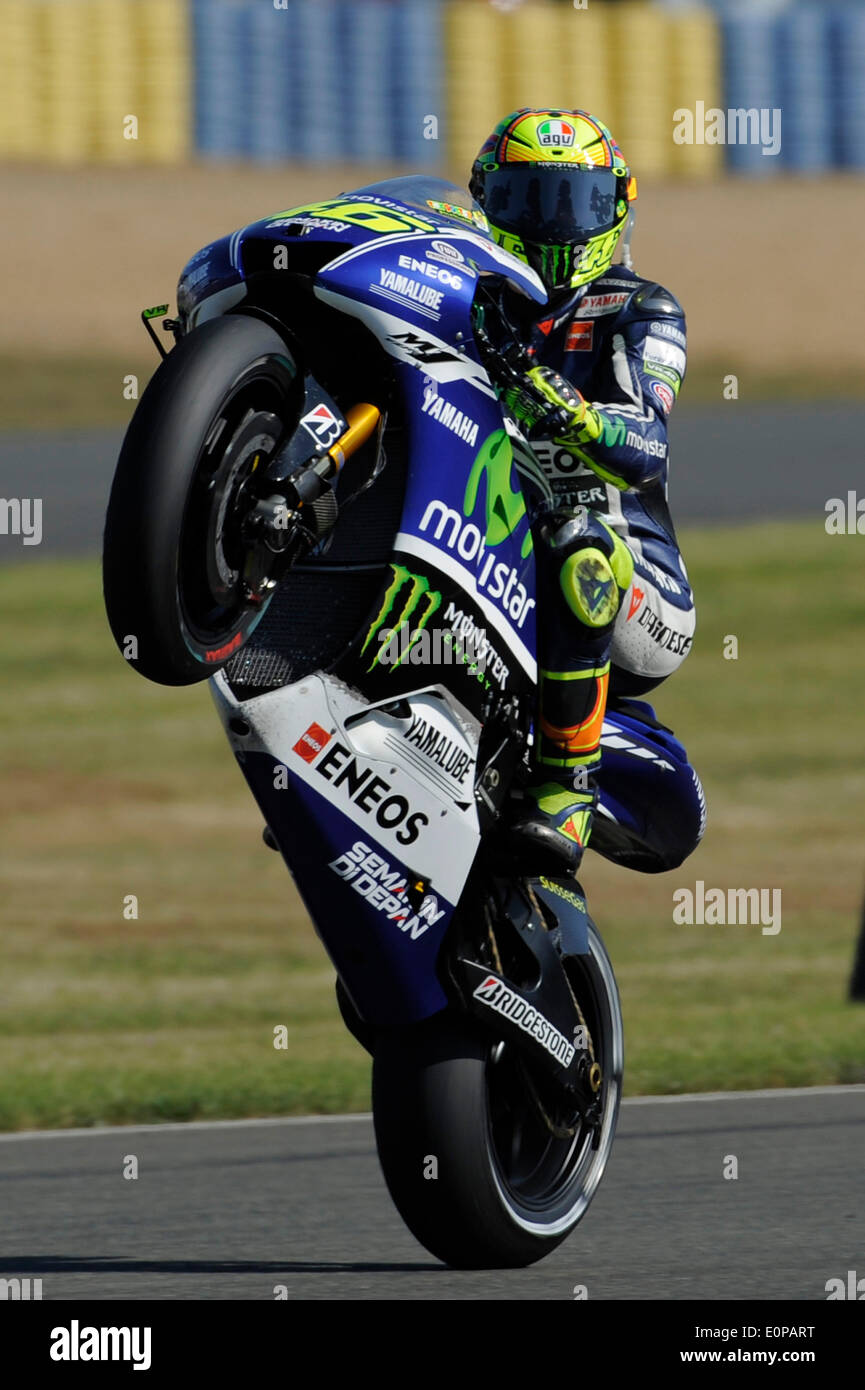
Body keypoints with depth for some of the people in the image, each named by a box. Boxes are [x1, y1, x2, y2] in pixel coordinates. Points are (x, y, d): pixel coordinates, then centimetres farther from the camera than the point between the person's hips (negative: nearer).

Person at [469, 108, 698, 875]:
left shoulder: (640, 312, 2)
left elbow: (646, 445, -17)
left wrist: (578, 418, -38)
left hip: (643, 594, -4)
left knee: (576, 544, -38)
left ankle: (567, 792, -35)